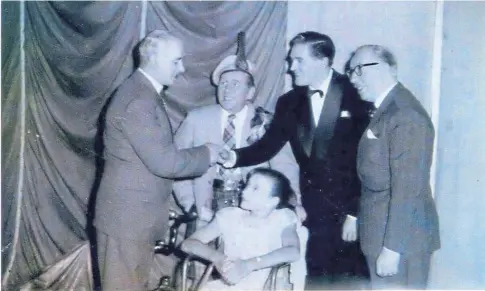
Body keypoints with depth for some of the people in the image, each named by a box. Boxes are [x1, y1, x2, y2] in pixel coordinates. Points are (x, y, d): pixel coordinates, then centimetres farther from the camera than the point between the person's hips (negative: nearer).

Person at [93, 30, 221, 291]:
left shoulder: (144, 93, 11)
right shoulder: (138, 101, -22)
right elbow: (163, 161, -25)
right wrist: (206, 154, -13)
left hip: (137, 211, 10)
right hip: (127, 214, -10)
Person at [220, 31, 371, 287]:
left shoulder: (353, 95, -9)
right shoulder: (290, 102, 5)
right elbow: (267, 146, 0)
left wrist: (355, 213, -11)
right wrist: (235, 156, -20)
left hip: (353, 211, -3)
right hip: (315, 213, 4)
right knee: (317, 280, 9)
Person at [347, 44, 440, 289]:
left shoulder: (406, 115, -17)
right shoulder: (384, 111, 12)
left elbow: (408, 188, -21)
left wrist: (392, 248, -21)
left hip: (401, 237, -9)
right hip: (380, 230, 9)